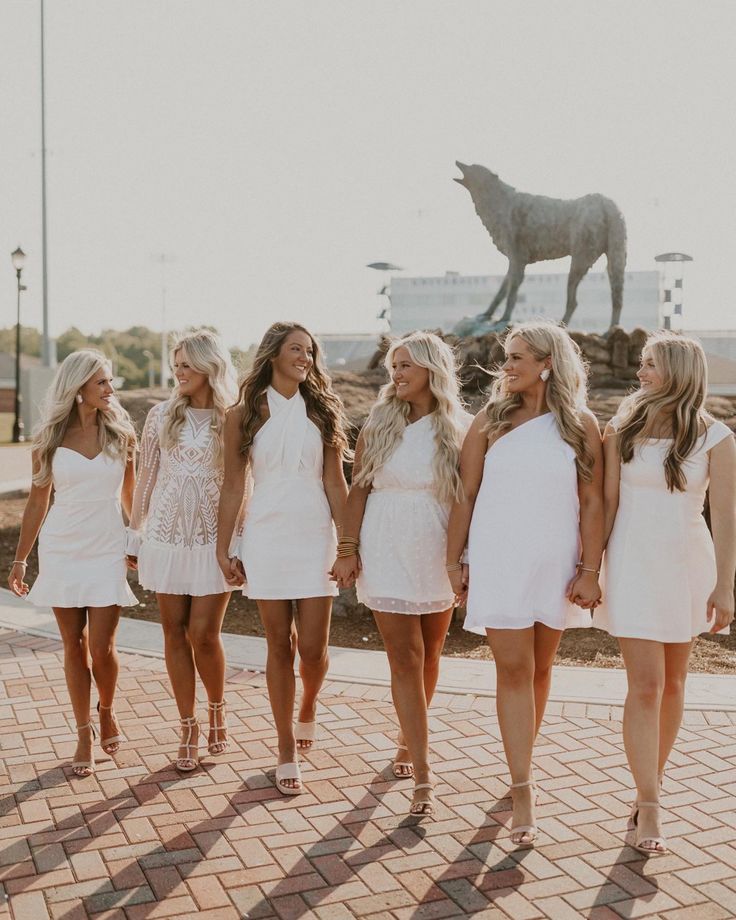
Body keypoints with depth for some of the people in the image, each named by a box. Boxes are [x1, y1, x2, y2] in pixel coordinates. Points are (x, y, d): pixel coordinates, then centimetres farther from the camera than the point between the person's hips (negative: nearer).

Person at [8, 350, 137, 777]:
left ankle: (107, 713, 25)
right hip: (61, 551, 1)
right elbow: (38, 501, 7)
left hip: (108, 551, -1)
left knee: (101, 648, -4)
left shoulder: (121, 432, 1)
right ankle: (84, 733, 21)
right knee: (74, 647, 6)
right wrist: (21, 559, 7)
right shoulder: (50, 438, 1)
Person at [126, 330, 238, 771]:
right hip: (167, 536, 3)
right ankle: (189, 727, 19)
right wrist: (135, 535, 11)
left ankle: (217, 710, 25)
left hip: (213, 539, -2)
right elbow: (147, 478, 9)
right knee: (175, 632, 6)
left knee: (204, 634, -4)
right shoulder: (162, 416, 4)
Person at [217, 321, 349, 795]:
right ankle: (288, 752, 17)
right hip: (266, 537, 0)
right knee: (280, 645, 5)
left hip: (316, 534, 1)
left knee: (312, 647, -2)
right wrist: (224, 548, 2)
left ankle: (308, 707, 33)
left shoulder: (322, 410, 6)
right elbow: (234, 485, 4)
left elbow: (334, 481, 3)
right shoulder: (244, 414, 3)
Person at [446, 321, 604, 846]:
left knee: (540, 667, 13)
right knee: (513, 669, -5)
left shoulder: (581, 425, 1)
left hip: (557, 562, 1)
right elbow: (466, 495, 2)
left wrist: (590, 571, -6)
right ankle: (523, 791, -2)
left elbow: (592, 503, -1)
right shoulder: (492, 420, 2)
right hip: (498, 560, -1)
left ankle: (523, 761, 33)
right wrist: (453, 561, 0)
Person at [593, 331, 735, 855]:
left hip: (689, 565, 1)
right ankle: (649, 808, 3)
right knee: (645, 686, -5)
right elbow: (607, 503, 0)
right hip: (634, 565, -1)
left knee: (673, 682, 12)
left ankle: (653, 781, 30)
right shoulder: (623, 430, 0)